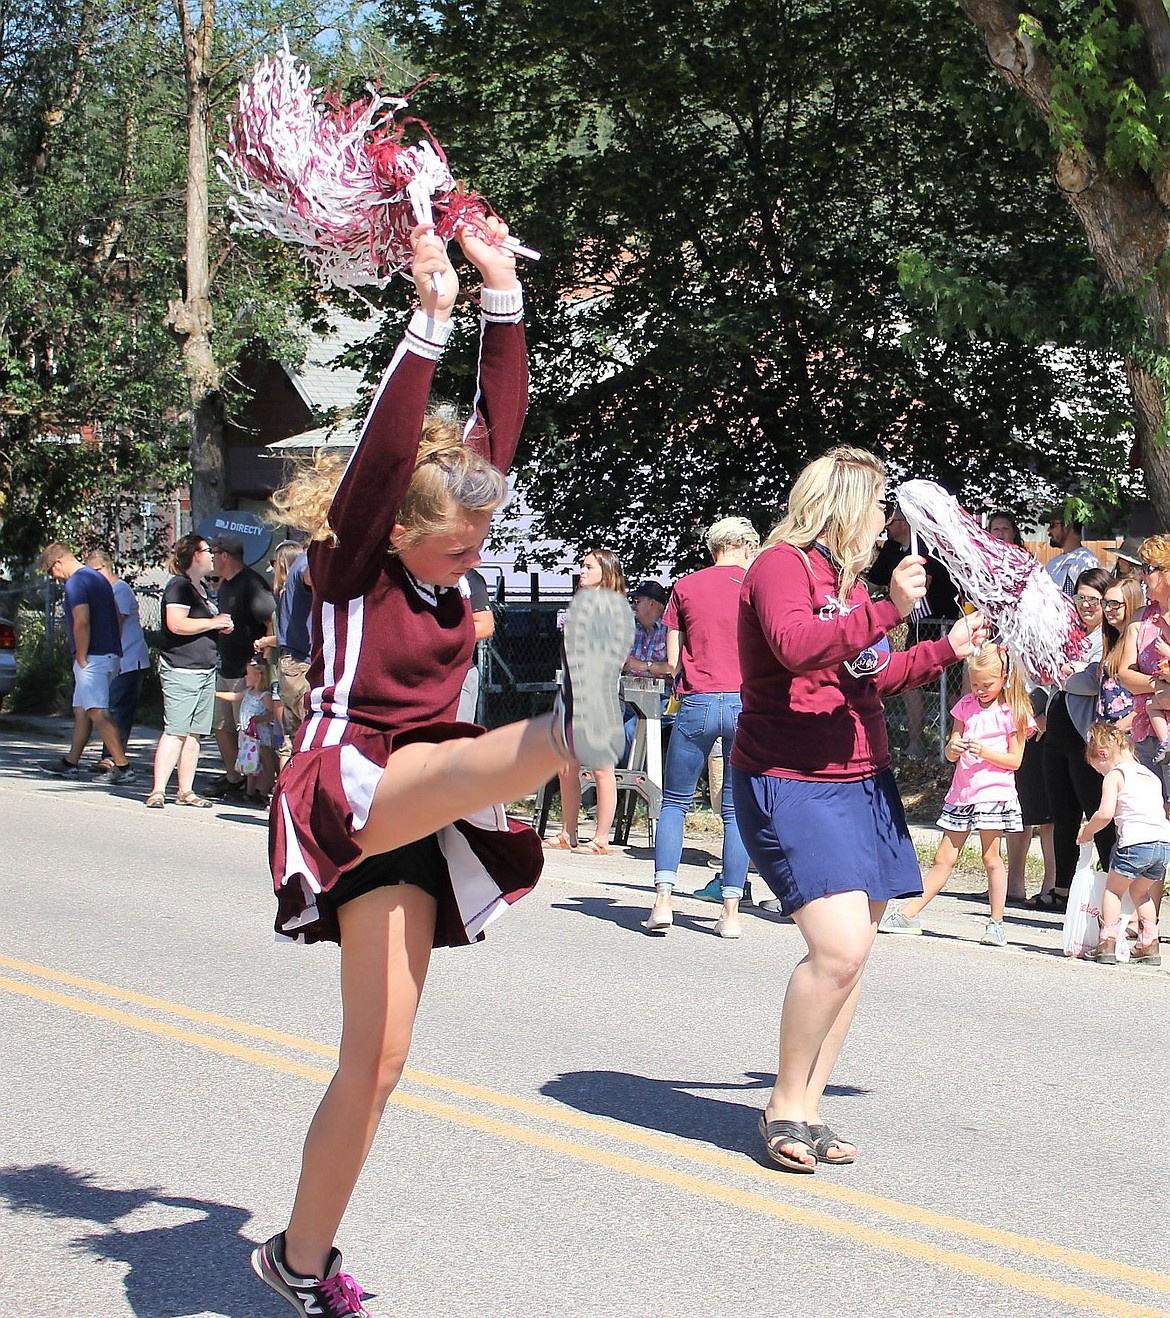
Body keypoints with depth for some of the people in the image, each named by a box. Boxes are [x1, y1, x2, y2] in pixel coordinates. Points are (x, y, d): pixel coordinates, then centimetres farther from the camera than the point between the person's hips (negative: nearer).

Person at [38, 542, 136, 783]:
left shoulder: (76, 582, -12)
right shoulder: (99, 578, 18)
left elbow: (82, 622, -23)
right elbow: (117, 618, 21)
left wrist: (81, 659, -16)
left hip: (93, 658, -10)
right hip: (110, 655, 10)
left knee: (98, 713, -13)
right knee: (81, 710, 18)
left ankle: (122, 767, -19)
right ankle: (71, 763, 26)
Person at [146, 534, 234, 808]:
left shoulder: (203, 588, 21)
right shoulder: (179, 586, -9)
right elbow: (176, 624, -22)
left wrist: (222, 625, 14)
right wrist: (213, 623, -13)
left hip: (205, 670, 9)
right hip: (181, 670, -9)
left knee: (194, 733, 7)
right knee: (175, 731, -13)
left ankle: (185, 791, 10)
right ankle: (158, 791, -14)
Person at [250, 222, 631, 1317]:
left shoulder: (445, 557, 6)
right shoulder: (349, 559, -8)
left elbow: (498, 421, 3)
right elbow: (384, 447, -25)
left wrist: (502, 294, -2)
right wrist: (430, 319, -29)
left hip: (417, 817, 7)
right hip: (344, 791, -7)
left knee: (376, 1062, 5)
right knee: (453, 764, -40)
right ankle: (568, 730, -76)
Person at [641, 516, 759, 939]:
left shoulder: (685, 587, 7)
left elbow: (673, 659, 7)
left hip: (697, 703, 0)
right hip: (748, 704, 0)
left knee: (675, 803, 10)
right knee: (737, 809, 6)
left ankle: (663, 900, -2)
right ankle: (730, 912, 4)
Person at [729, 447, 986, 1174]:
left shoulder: (846, 576, 19)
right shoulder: (783, 564, -10)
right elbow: (795, 645, -29)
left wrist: (948, 649, 29)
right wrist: (887, 610, -31)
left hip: (861, 782, 10)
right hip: (791, 783, -10)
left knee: (852, 953, 6)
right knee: (839, 945, -20)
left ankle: (809, 1109, 15)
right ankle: (785, 1107, -4)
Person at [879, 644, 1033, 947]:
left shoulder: (1012, 713, -3)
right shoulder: (966, 705, 11)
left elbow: (1015, 761, -4)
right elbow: (950, 754, 12)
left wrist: (985, 752, -18)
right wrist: (953, 748, -11)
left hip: (994, 792, -5)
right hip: (961, 792, 5)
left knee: (991, 857, -4)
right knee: (943, 858, 7)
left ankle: (997, 923, 4)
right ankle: (908, 914, 7)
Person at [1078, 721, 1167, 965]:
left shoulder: (1114, 776, 3)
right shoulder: (1151, 776, 25)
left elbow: (1105, 814, -10)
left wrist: (1087, 831, 6)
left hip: (1135, 842, -7)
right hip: (1164, 842, 7)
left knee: (1113, 889, 12)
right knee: (1140, 891, 26)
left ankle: (1107, 943, 4)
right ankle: (1149, 944, 22)